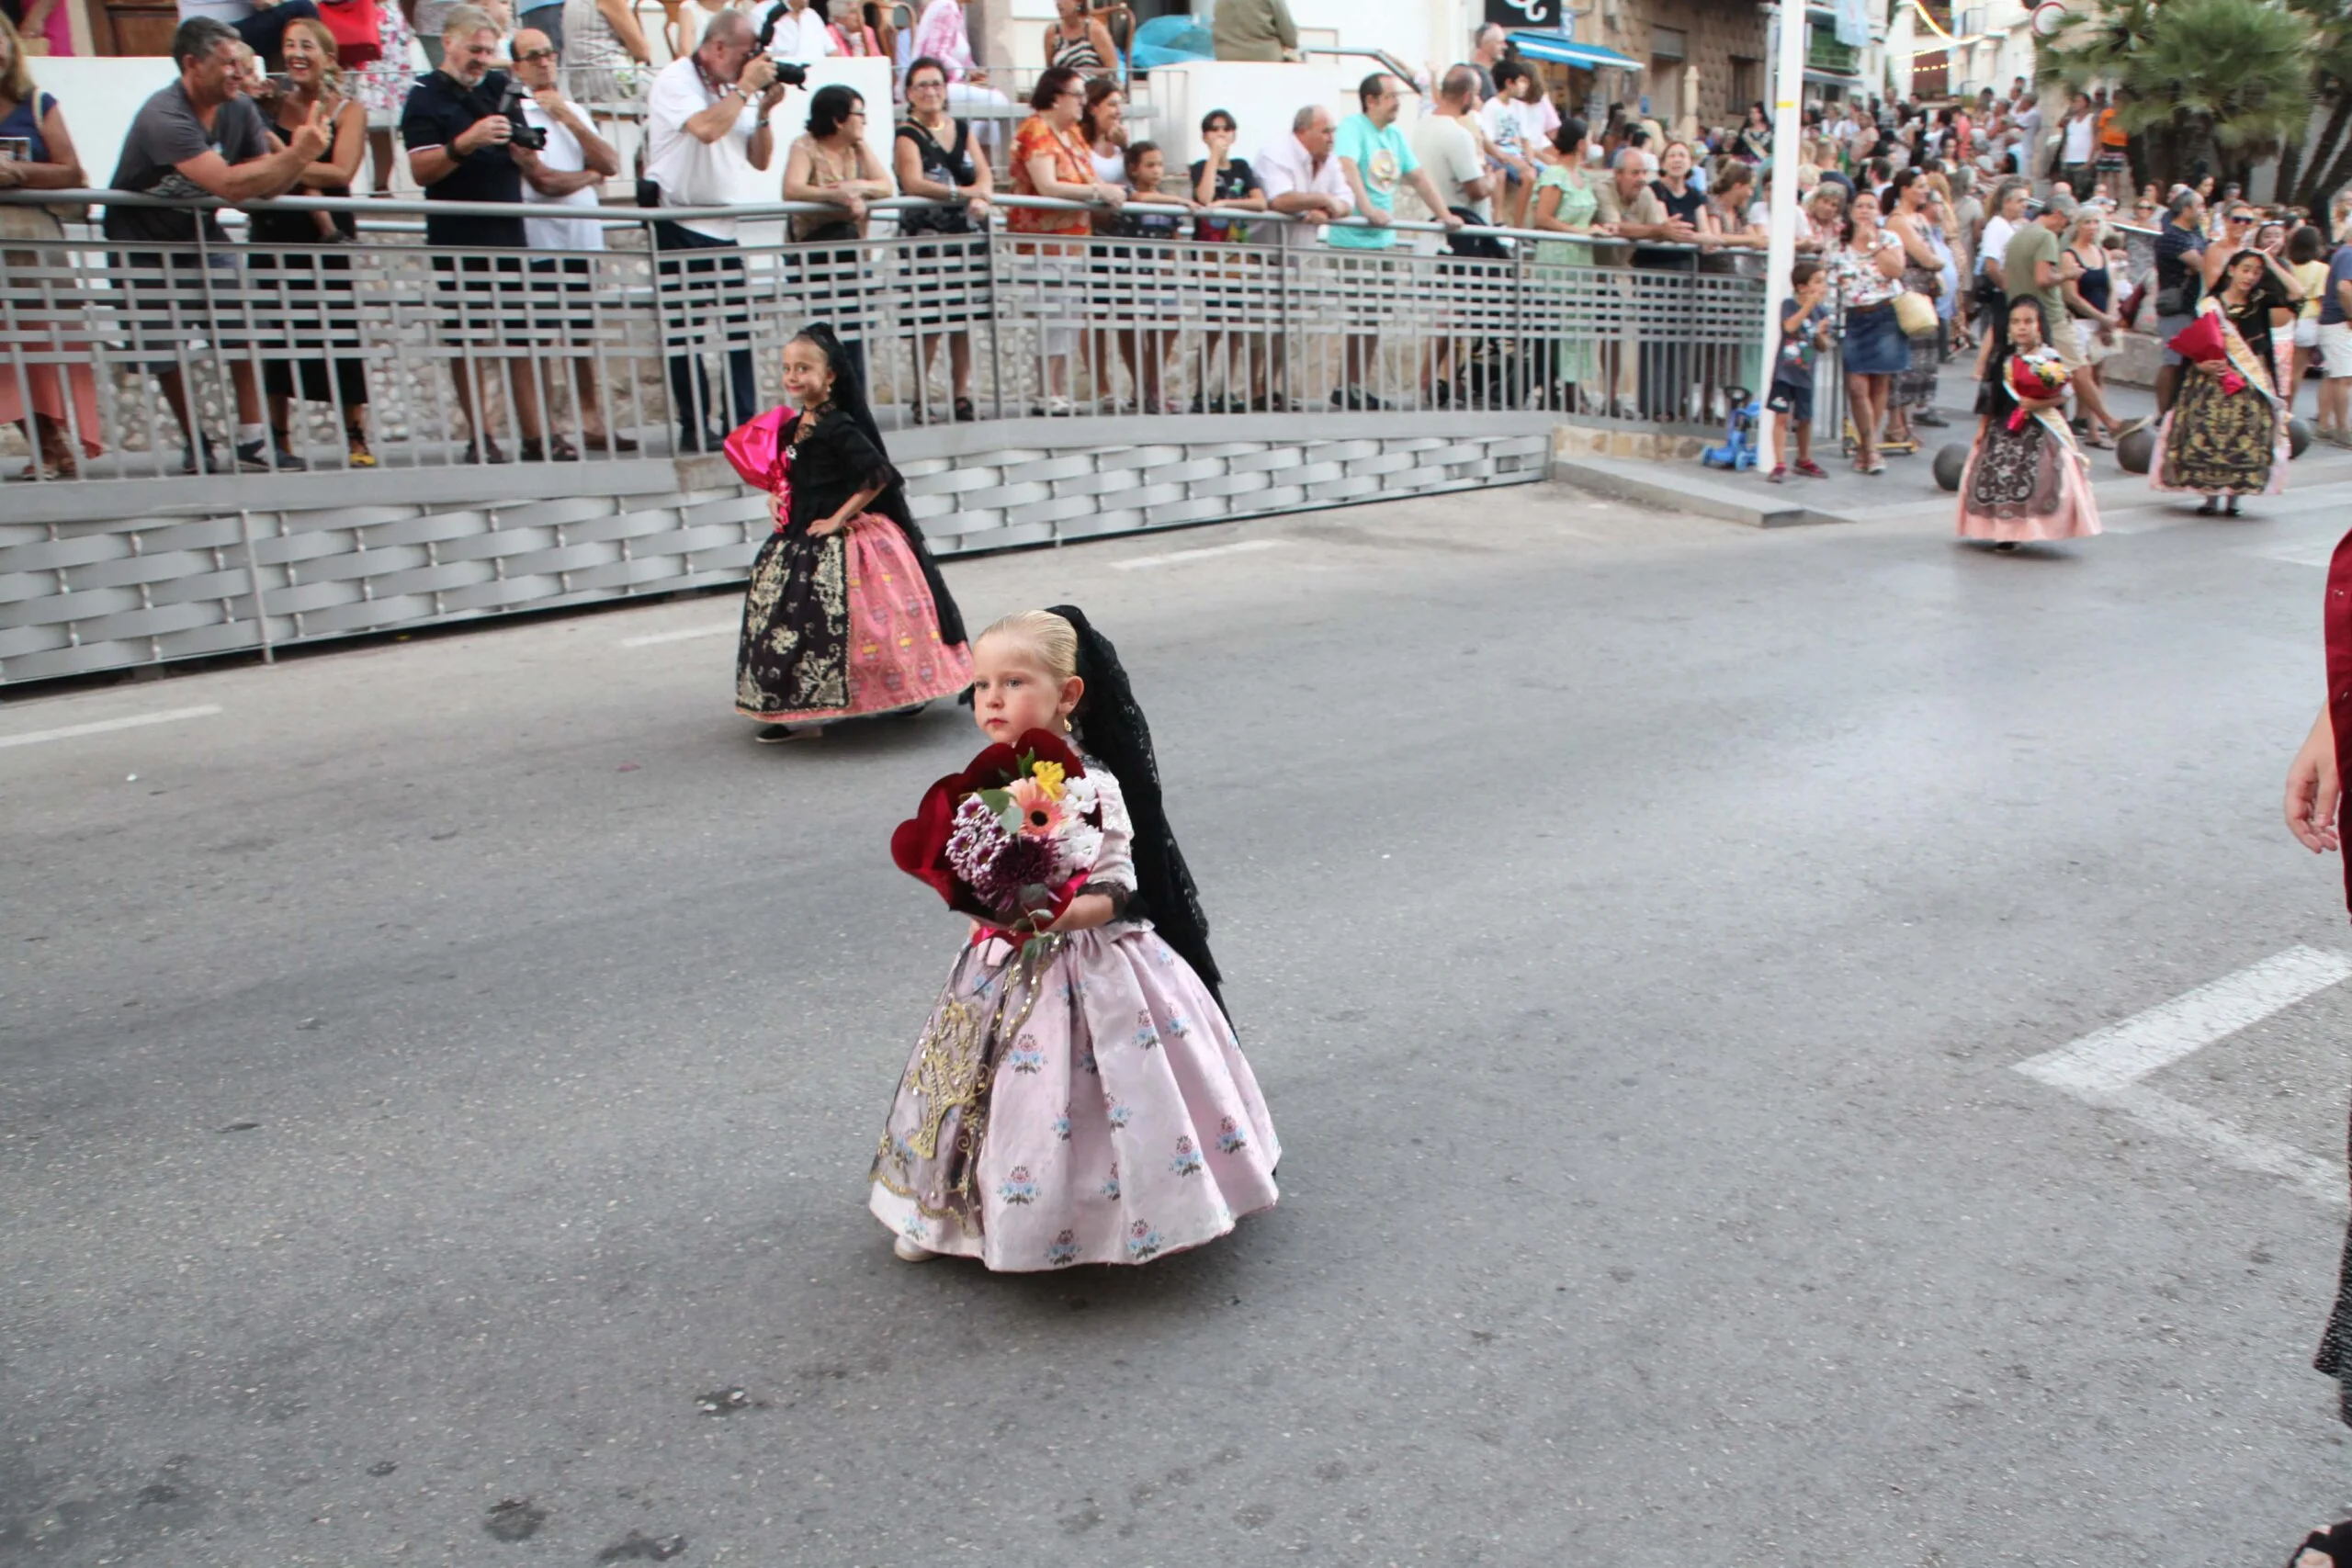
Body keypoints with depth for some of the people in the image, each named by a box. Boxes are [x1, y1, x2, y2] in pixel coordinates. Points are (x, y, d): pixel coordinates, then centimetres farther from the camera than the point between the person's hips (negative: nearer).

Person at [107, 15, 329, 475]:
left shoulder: (240, 109, -8)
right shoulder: (164, 117, -28)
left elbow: (268, 186, -9)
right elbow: (228, 184, -40)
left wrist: (300, 154, -28)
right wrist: (296, 154, -39)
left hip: (200, 233, 5)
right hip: (143, 242, -5)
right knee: (165, 351, -2)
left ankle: (252, 441, -5)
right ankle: (196, 446, 14)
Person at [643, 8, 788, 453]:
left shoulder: (735, 90, 12)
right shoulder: (676, 80, -8)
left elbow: (760, 161, 12)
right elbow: (706, 129, -27)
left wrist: (764, 111, -3)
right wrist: (747, 89, -15)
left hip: (722, 227, 7)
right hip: (677, 226, -6)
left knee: (742, 325, 2)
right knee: (684, 330, -2)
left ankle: (742, 422, 9)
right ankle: (695, 429, 4)